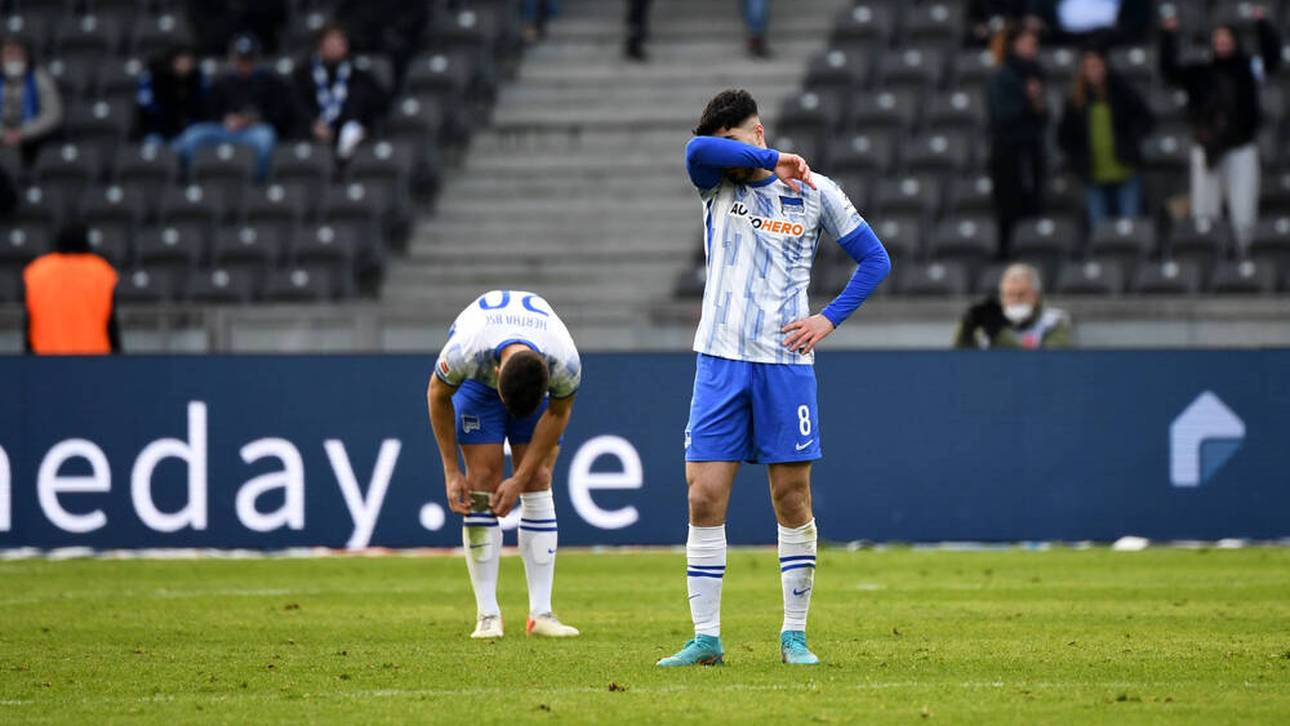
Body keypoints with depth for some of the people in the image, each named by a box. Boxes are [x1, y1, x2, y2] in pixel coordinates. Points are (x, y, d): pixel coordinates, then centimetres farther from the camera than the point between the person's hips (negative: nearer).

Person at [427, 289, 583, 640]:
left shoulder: (566, 363, -38)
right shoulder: (464, 351, -41)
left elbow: (558, 414, -16)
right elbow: (438, 395, -19)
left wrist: (520, 479, -17)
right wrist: (451, 472, -16)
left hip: (539, 383, 1)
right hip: (477, 380, -1)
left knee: (538, 483, -10)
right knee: (483, 480, -13)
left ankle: (541, 614, -9)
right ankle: (487, 615, -11)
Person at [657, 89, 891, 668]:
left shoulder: (815, 191, 5)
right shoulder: (717, 185, 7)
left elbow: (874, 259, 10)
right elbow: (697, 149, -17)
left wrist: (829, 319, -1)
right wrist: (772, 161, -12)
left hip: (785, 361, -1)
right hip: (720, 360, 1)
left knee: (792, 500, 1)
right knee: (704, 498, -5)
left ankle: (794, 635, 11)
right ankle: (706, 638, 0)